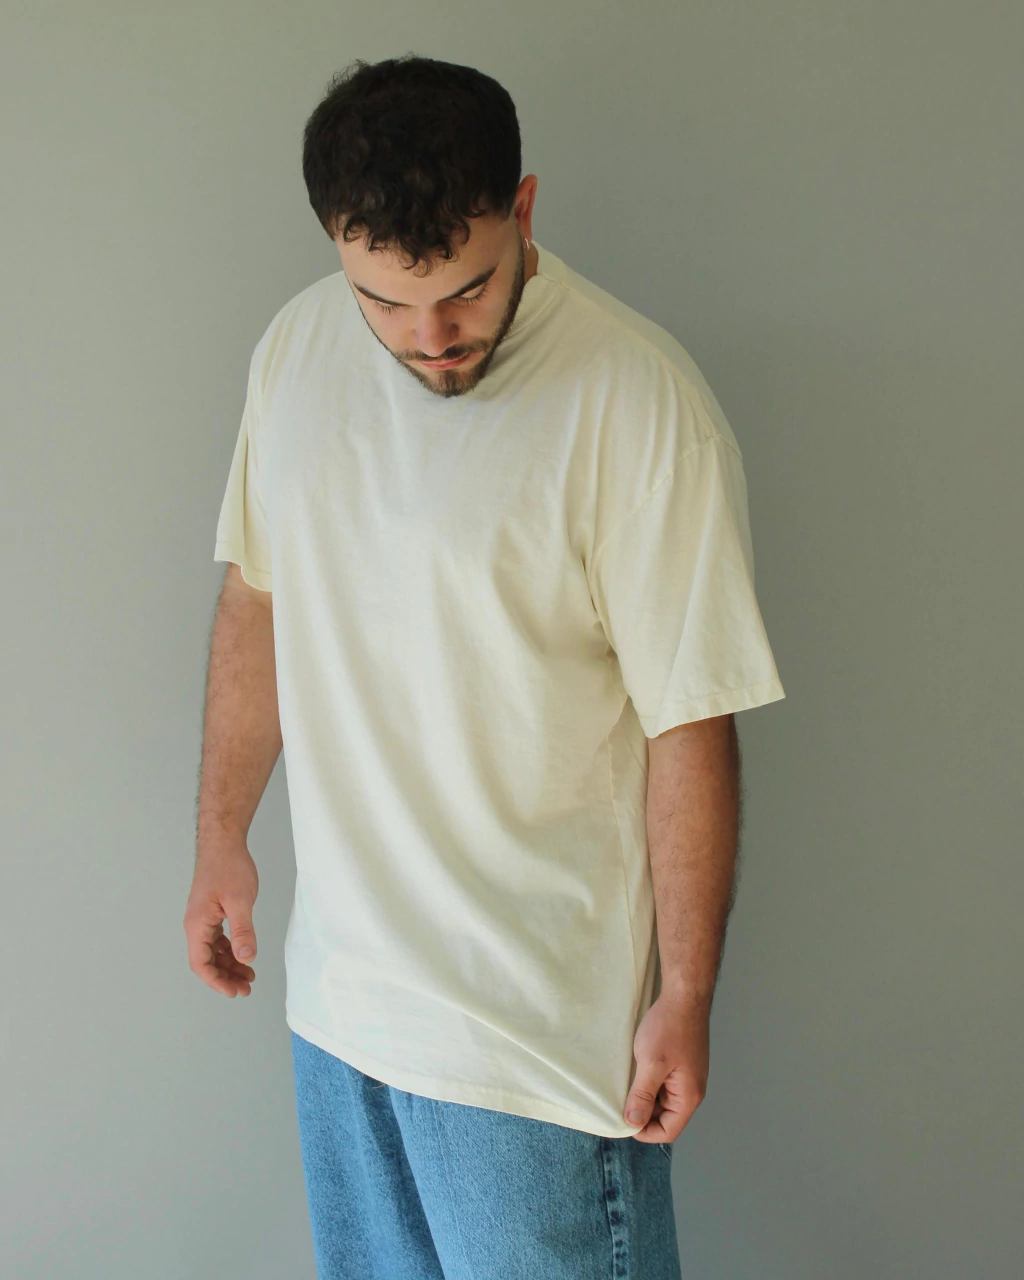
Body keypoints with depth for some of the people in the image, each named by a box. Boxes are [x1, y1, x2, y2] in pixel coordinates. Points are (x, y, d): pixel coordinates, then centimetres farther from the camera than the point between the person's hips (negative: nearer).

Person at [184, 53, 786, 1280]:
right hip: (335, 981, 6)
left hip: (533, 1023, -5)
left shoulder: (639, 404, -20)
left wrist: (685, 997, -13)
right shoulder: (295, 348, -1)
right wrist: (221, 837, 14)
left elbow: (691, 727, -17)